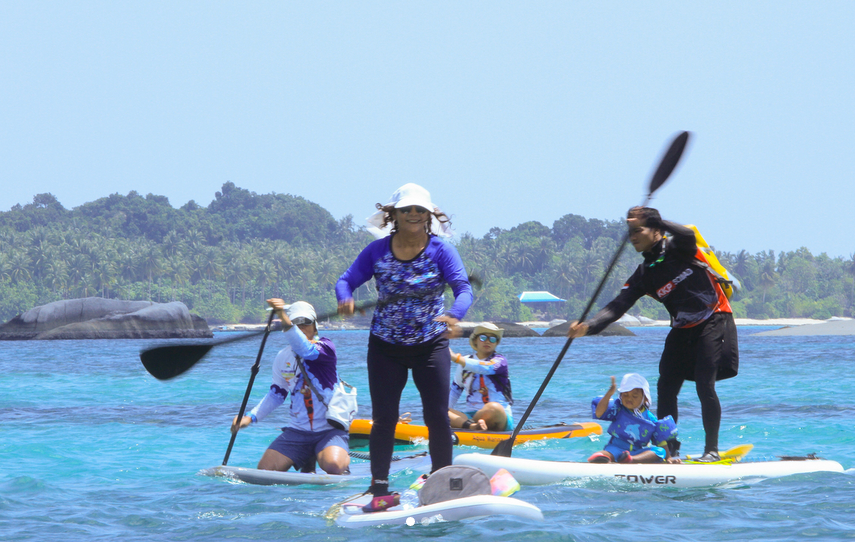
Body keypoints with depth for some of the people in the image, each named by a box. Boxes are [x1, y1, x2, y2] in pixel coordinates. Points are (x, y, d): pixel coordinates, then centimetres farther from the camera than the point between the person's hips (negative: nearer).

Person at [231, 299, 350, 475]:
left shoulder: (325, 347, -9)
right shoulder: (283, 357, 8)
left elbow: (306, 350, -33)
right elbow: (276, 394, 20)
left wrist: (285, 319, -46)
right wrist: (250, 417, 6)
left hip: (330, 430, -5)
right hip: (297, 432, 5)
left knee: (334, 466, -32)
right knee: (265, 468, -11)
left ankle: (344, 458, 5)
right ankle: (307, 461, 16)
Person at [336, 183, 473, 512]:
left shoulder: (441, 251, -9)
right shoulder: (377, 252, -2)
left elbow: (464, 289, -21)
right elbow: (346, 280, -5)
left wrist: (454, 314, -43)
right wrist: (345, 299, -30)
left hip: (431, 345, -1)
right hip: (385, 348, 1)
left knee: (437, 417, -6)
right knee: (384, 417, -3)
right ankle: (380, 491, 0)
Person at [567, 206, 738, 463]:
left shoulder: (676, 249, -8)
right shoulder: (643, 275, 6)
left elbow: (688, 235, -34)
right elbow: (618, 306, -4)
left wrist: (650, 219, -32)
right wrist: (587, 327, -20)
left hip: (714, 322, -7)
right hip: (683, 331, 7)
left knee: (705, 386, -15)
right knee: (666, 387, 0)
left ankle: (712, 450, -9)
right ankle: (669, 448, 11)